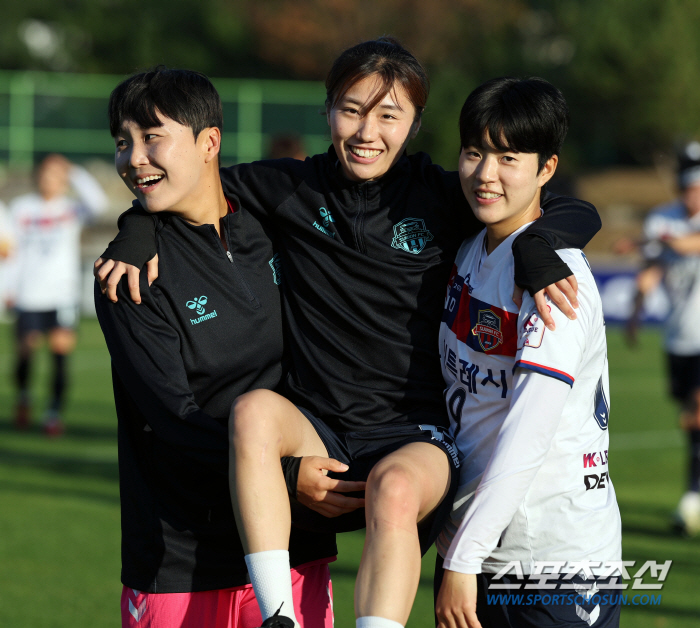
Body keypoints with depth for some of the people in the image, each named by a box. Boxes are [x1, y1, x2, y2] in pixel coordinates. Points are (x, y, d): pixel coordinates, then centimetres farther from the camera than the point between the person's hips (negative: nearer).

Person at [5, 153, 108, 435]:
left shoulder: (71, 209, 1)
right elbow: (13, 249, 9)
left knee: (61, 348, -10)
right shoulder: (21, 207, 6)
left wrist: (74, 173, -15)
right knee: (26, 350, 1)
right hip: (28, 295, 1)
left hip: (63, 294, -1)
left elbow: (97, 202, -20)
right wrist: (10, 287, 4)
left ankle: (55, 412, -1)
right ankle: (23, 396, 30)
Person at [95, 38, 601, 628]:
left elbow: (579, 215, 5)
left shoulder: (440, 198, 5)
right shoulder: (293, 188, 9)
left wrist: (535, 246, -17)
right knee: (255, 409, -32)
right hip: (316, 434, 2)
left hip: (414, 437, -2)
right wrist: (138, 228, 1)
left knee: (395, 489, -37)